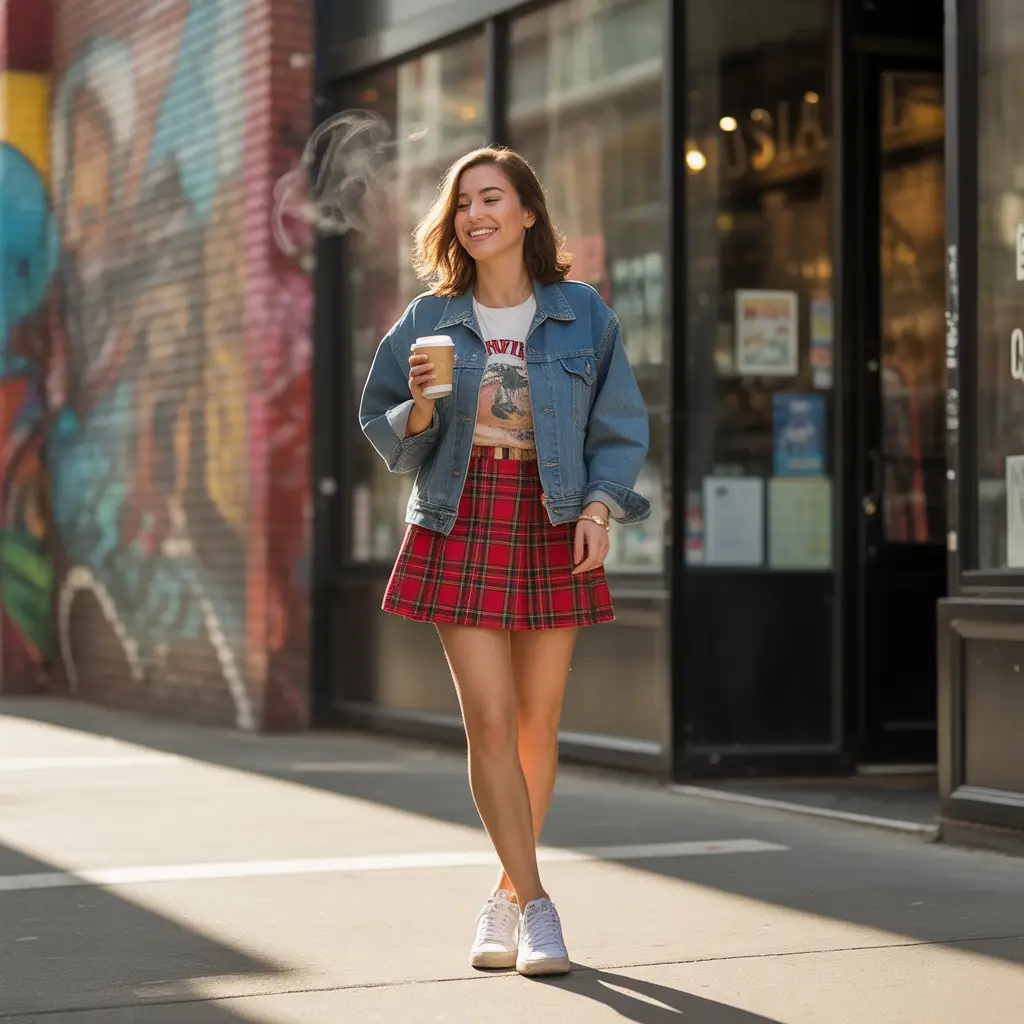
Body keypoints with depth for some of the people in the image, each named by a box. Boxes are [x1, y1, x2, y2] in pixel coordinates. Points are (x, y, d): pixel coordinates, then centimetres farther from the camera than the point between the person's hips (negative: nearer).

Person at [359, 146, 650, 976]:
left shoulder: (581, 313, 3)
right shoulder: (430, 318, 5)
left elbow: (619, 429, 6)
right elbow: (389, 438, 10)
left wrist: (601, 505, -9)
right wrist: (421, 410, -11)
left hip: (553, 531, 0)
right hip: (460, 527, 0)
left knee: (538, 722, 4)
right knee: (488, 717, -9)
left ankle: (507, 896, 21)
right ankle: (536, 905, -3)